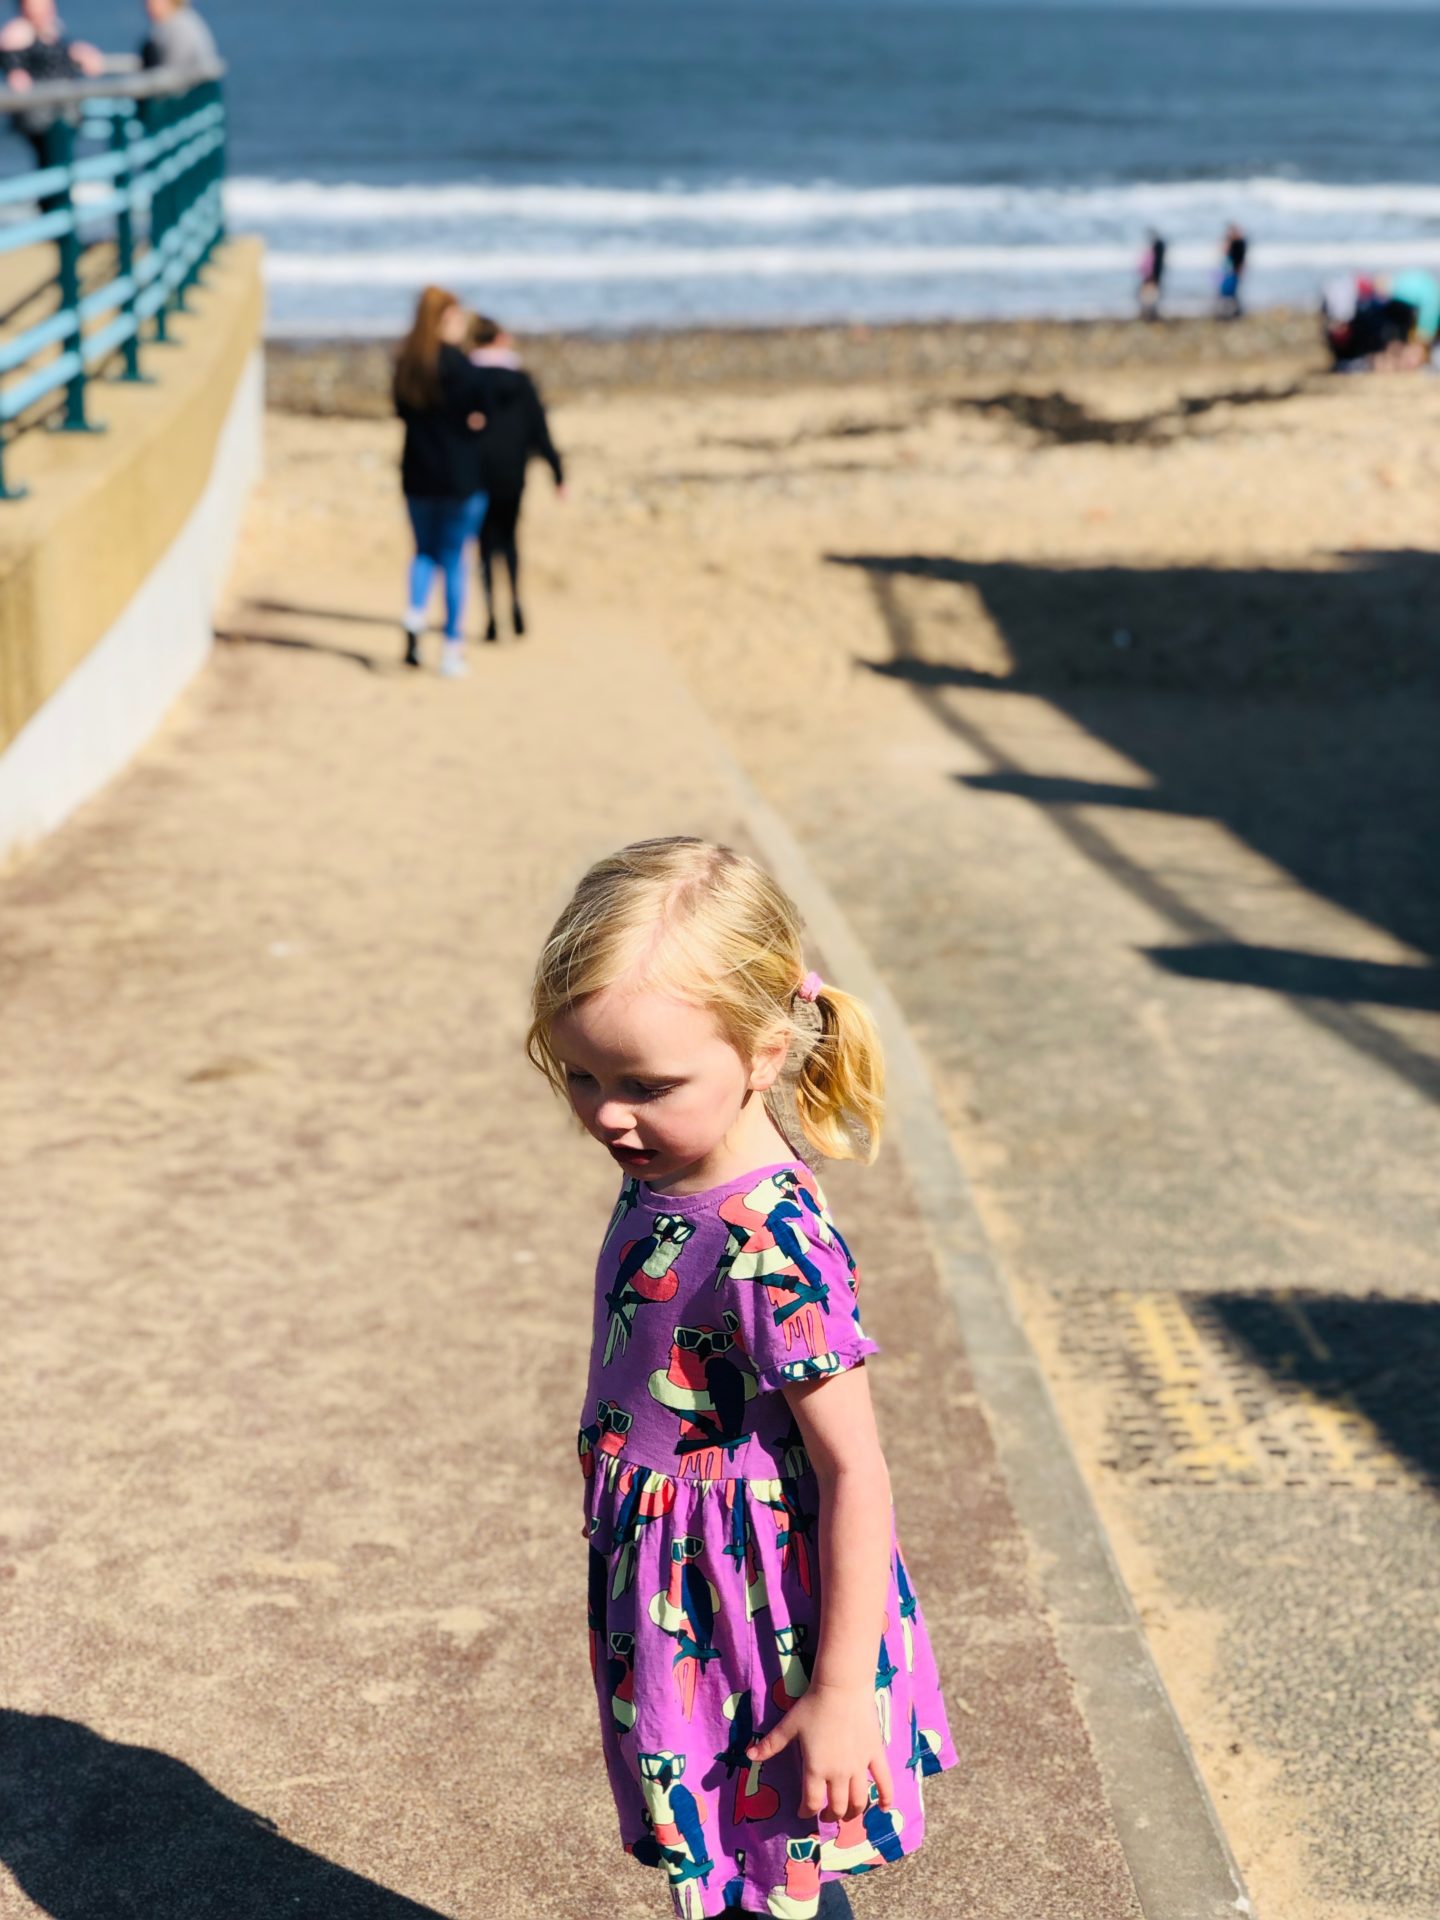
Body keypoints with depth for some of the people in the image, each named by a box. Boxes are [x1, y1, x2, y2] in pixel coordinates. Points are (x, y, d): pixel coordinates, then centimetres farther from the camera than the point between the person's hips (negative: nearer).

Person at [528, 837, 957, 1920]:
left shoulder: (770, 1249, -28)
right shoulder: (665, 1183, -2)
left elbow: (855, 1471, -24)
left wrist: (843, 1692, -20)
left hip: (749, 1619, -8)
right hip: (675, 1607, 8)